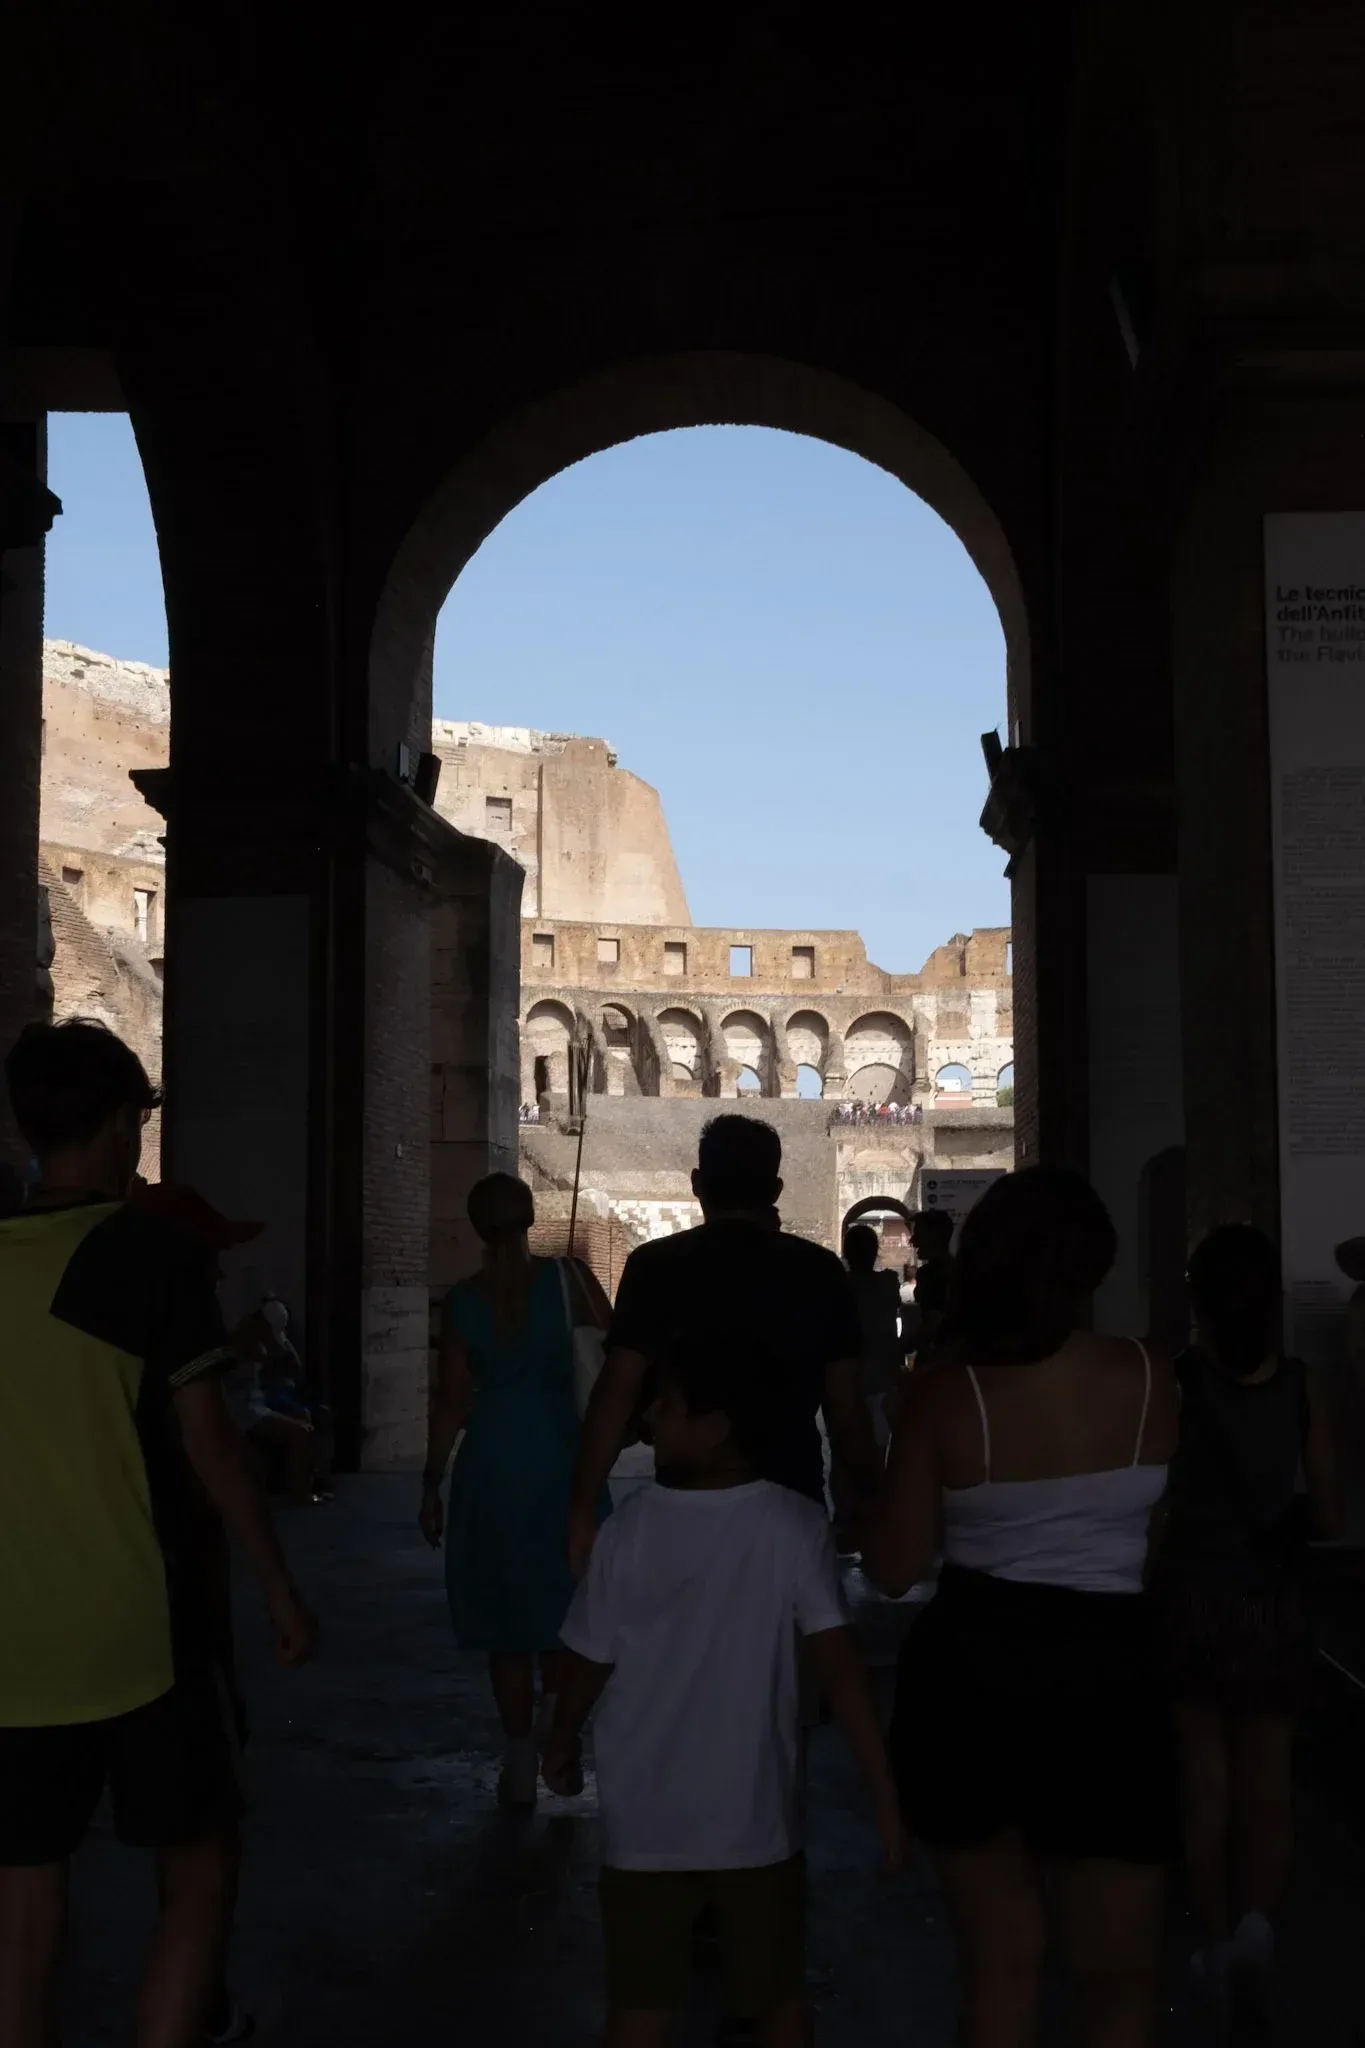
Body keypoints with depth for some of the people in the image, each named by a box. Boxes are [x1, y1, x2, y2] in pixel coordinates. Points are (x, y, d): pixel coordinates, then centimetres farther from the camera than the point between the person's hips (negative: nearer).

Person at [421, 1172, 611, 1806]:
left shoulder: (462, 1300, -3)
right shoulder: (567, 1277, -6)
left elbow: (450, 1400, -3)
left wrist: (432, 1484, 5)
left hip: (492, 1467, 1)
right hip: (565, 1461, -1)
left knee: (505, 1618, 11)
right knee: (566, 1605, 15)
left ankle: (521, 1764, 13)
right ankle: (557, 1719, -7)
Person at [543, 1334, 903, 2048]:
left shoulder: (630, 1528, -11)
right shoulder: (795, 1526, -12)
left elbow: (589, 1663, -2)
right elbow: (840, 1668, -16)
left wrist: (561, 1744, 17)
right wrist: (884, 1792, -11)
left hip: (647, 1822, 0)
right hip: (755, 1820, 0)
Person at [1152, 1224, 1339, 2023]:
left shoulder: (1173, 1382, -13)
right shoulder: (1302, 1386, -8)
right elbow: (1327, 1515, -2)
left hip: (1192, 1601, -1)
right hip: (1275, 1606, 1)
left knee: (1206, 1783, 14)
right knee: (1268, 1781, 17)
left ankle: (1219, 1943, 22)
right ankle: (1257, 1916, -3)